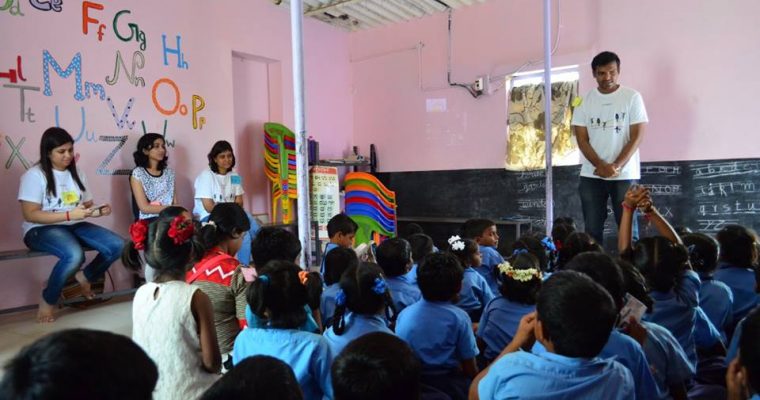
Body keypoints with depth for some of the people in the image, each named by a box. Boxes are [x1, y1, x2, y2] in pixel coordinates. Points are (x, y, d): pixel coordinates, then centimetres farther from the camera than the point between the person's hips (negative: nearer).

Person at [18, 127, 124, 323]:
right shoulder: (34, 175, -7)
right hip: (41, 229, -6)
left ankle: (85, 277, 12)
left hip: (75, 226, 6)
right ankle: (48, 301, -11)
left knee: (117, 246, -17)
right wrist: (69, 214, -25)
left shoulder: (77, 173, 14)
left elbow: (88, 206, 16)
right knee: (75, 255, -37)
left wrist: (99, 210, -9)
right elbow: (30, 214, -15)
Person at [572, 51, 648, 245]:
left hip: (624, 174, -2)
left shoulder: (632, 97, 1)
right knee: (592, 229, 4)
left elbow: (637, 136, -4)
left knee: (627, 227, 2)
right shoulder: (584, 101, 6)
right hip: (591, 175, 2)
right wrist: (601, 166, -12)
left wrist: (617, 166, -15)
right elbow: (582, 139, 1)